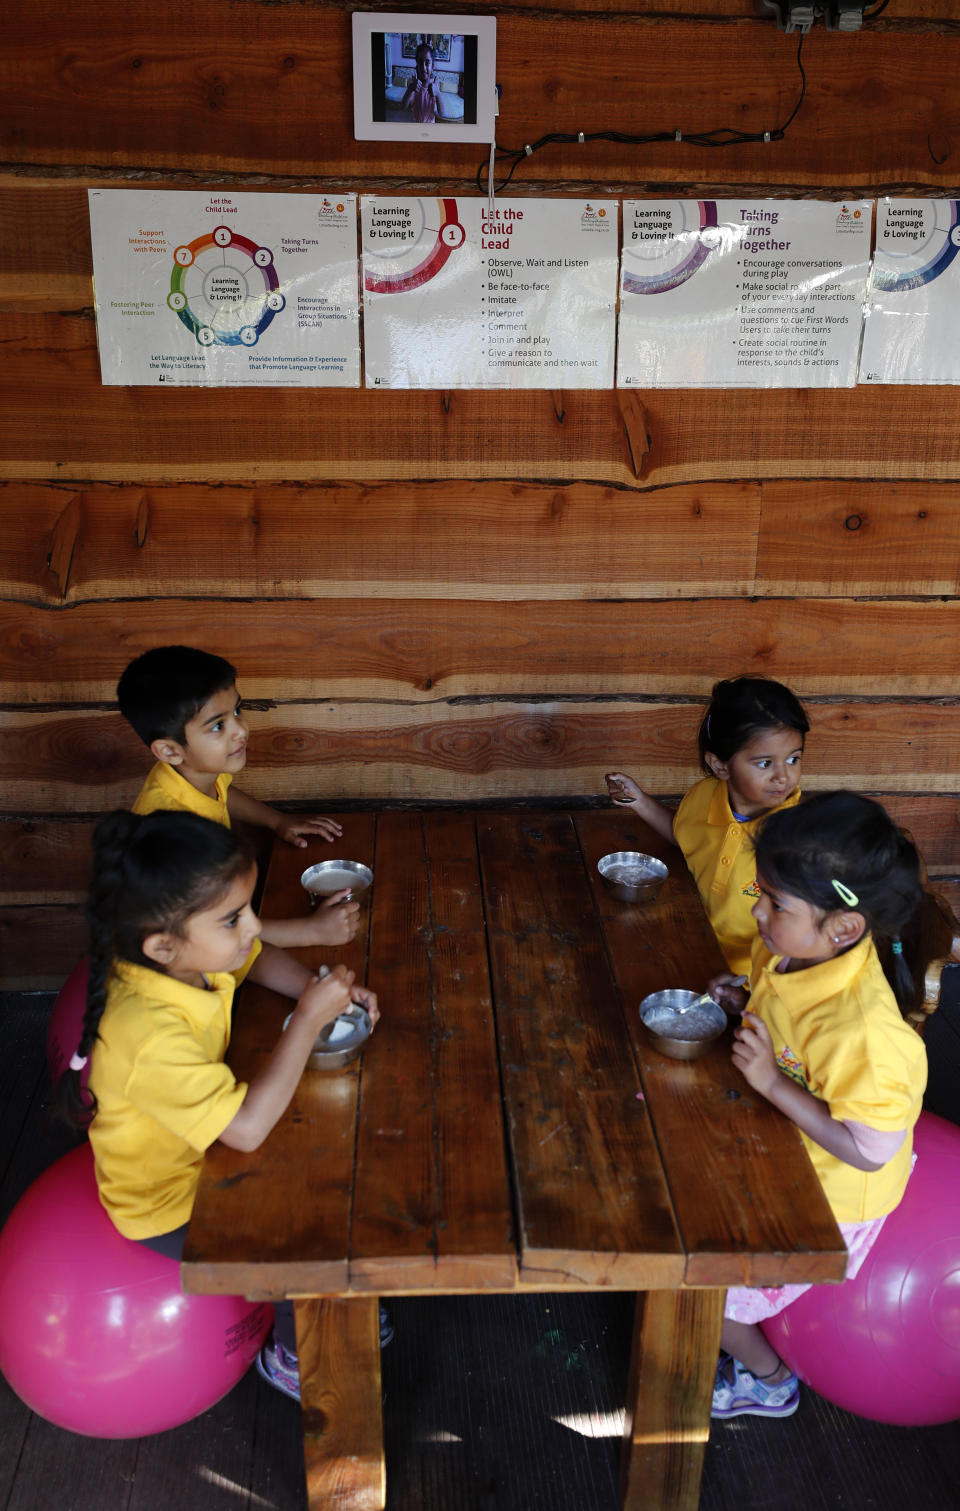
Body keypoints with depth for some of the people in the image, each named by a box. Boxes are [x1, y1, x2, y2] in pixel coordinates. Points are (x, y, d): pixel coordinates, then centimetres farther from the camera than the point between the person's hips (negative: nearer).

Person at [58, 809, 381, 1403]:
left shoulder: (191, 954, -18)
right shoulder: (150, 1035, -42)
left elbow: (261, 957, 4)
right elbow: (248, 1128, -42)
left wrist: (320, 987, -16)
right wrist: (310, 1019, -37)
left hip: (203, 1149, 7)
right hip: (171, 1204, -7)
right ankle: (290, 1356, 26)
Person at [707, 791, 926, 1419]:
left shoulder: (863, 1029, -38)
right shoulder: (787, 953, -12)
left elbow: (868, 1151, -32)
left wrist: (772, 1084, -33)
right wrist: (744, 1003, -10)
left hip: (826, 1200, -8)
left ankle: (769, 1380, 29)